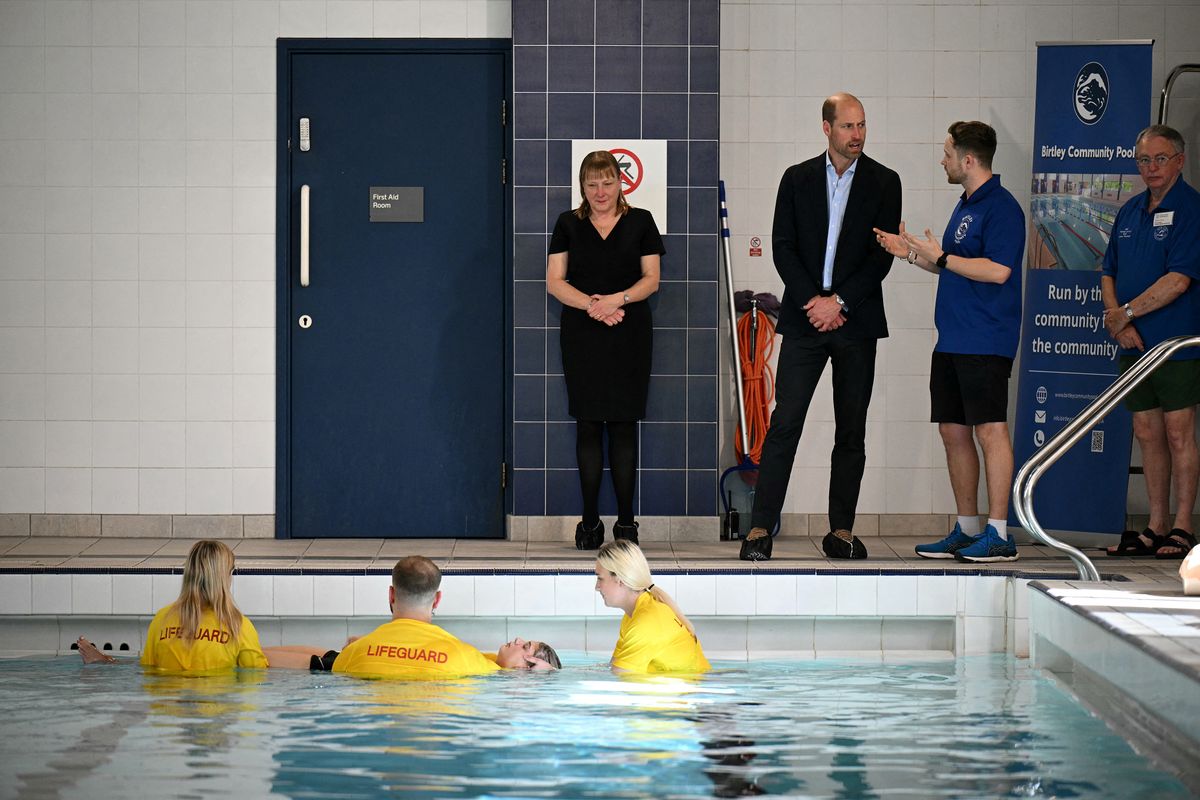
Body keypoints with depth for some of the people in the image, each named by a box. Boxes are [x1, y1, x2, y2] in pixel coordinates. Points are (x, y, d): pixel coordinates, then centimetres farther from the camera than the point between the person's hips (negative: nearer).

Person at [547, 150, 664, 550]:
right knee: (588, 425, 1)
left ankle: (626, 521, 2)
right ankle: (590, 520, 5)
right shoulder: (569, 224, 8)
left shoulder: (640, 221, 6)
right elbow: (555, 281, 3)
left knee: (623, 425, -1)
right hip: (581, 335, 1)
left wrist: (618, 298, -15)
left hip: (629, 336, -1)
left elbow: (651, 279, 3)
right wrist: (591, 304, -13)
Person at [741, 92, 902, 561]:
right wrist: (812, 302, -9)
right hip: (805, 318, 0)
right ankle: (760, 530, -7)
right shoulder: (797, 179, 7)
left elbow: (882, 255, -2)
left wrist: (838, 301, -11)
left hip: (856, 320, 0)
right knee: (785, 422, -7)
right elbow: (783, 246, 3)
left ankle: (841, 531, 10)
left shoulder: (884, 183, 4)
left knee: (851, 431, 4)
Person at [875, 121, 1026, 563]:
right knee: (953, 431, 10)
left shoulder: (1001, 207, -11)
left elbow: (997, 270, -20)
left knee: (990, 430, -10)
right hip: (952, 339, 10)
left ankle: (998, 534, -8)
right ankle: (966, 530, 18)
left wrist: (940, 257, -15)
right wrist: (911, 253, 14)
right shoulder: (966, 205, 18)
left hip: (985, 341, -10)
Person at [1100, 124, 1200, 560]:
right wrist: (1116, 321, -3)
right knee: (1147, 434, 9)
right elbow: (1109, 274, 15)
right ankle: (1155, 528, 15)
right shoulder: (1130, 211, 14)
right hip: (1134, 344, 7)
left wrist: (1125, 313, -12)